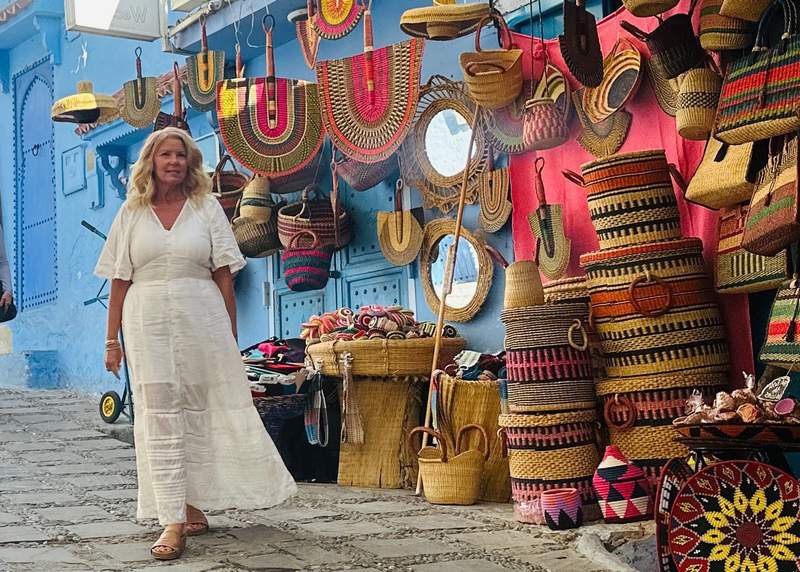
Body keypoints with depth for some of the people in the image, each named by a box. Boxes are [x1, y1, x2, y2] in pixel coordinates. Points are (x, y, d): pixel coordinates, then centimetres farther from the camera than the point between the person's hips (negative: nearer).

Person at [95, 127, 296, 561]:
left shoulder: (207, 207, 7)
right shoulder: (132, 212, 8)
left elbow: (223, 276, 5)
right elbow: (119, 282, 7)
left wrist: (230, 335, 2)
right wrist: (112, 340, 3)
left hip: (201, 319, 0)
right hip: (149, 323, 0)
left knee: (200, 415, 6)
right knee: (161, 419, -5)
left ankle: (193, 505, 19)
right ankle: (173, 521, -7)